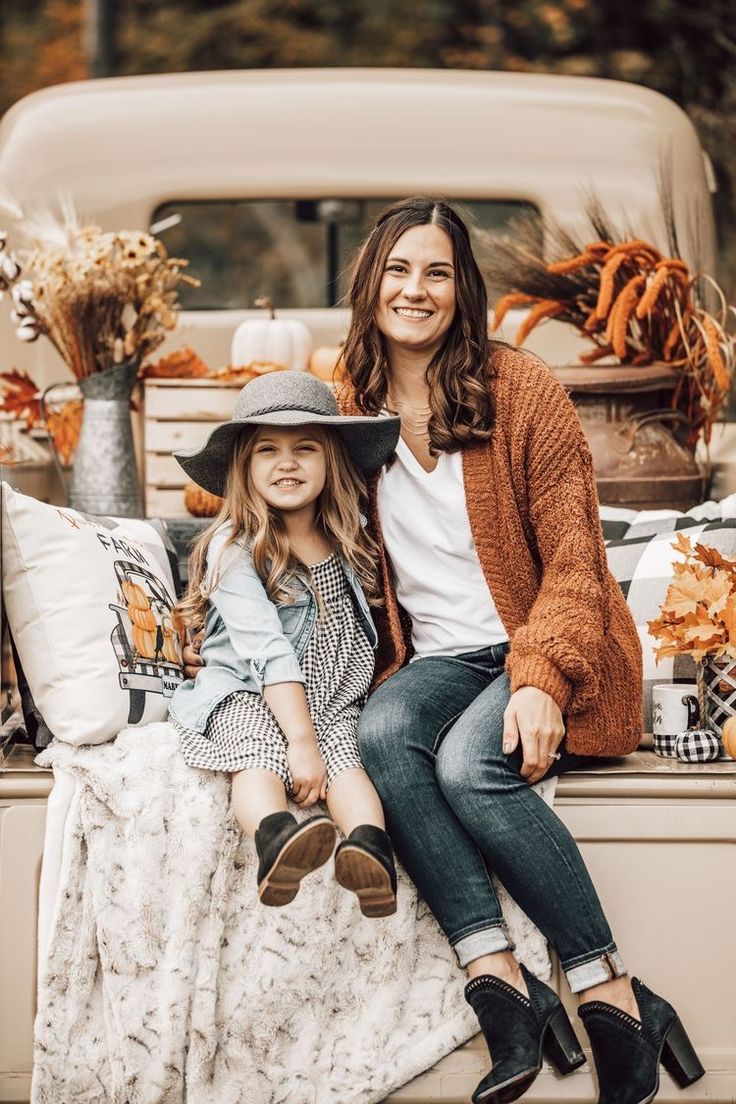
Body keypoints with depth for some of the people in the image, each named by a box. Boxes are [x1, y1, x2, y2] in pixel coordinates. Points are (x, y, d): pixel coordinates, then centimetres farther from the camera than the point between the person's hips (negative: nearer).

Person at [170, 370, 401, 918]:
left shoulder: (349, 538, 7)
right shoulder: (233, 548, -10)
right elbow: (267, 651, -19)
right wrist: (301, 740, -26)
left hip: (332, 699, 4)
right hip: (247, 694, -4)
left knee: (343, 751, -28)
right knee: (260, 752, -34)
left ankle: (371, 850, -54)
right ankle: (276, 840, -63)